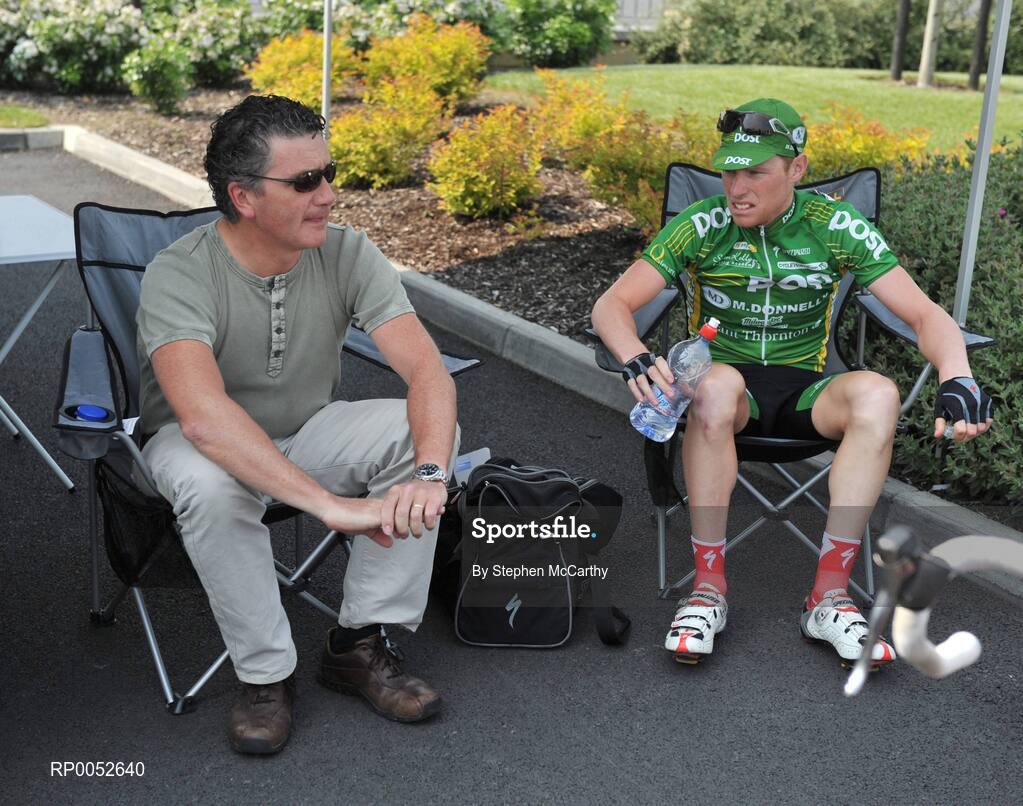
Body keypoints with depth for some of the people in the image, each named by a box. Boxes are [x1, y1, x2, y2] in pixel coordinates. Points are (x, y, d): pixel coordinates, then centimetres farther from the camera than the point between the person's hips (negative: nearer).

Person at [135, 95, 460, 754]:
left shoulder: (347, 255, -15)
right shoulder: (178, 275, -27)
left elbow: (429, 371, -25)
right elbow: (204, 415, -43)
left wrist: (430, 473, -45)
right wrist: (331, 504, -50)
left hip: (311, 430, 4)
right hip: (199, 444, -3)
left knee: (428, 431, -22)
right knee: (211, 483, -38)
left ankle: (358, 645, -12)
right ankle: (266, 674, -16)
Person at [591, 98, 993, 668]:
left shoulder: (838, 227, -5)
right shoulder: (700, 226, -7)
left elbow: (924, 314, -8)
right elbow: (613, 305, -12)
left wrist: (958, 380, -28)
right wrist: (637, 359, -35)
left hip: (805, 392, 2)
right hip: (725, 383, -1)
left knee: (879, 394, -31)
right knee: (716, 386, -38)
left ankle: (829, 598, -27)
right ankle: (709, 588, -27)